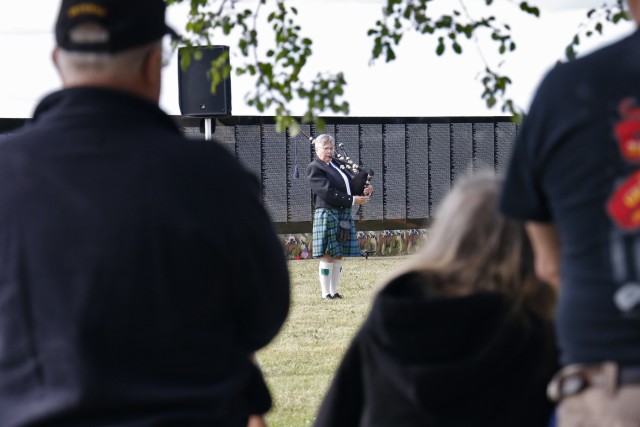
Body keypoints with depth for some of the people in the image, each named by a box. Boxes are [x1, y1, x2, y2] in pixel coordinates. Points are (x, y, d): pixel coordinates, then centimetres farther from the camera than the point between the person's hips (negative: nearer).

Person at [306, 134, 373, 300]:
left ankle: (333, 291, 13)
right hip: (327, 215, -7)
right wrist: (352, 200, -20)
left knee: (338, 255, 8)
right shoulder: (314, 168, -6)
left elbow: (350, 185, 21)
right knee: (328, 255, -6)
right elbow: (327, 192, -17)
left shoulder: (336, 165, 18)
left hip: (344, 215, 7)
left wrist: (367, 190, -1)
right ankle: (325, 293, -1)